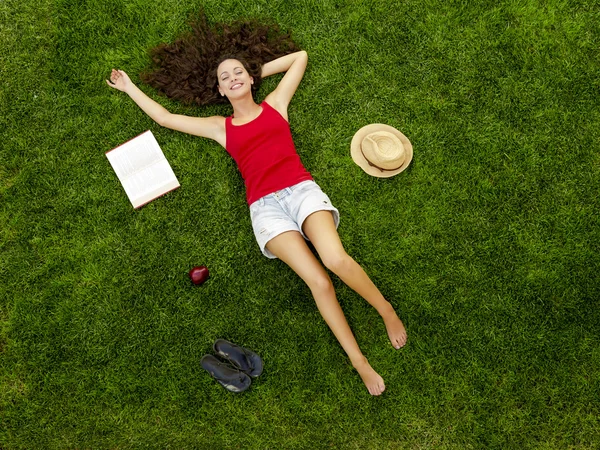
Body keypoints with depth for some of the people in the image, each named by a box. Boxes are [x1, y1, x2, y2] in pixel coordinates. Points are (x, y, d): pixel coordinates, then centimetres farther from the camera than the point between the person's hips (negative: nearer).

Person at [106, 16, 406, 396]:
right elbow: (165, 118, 24)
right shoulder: (221, 127, 19)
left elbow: (300, 57, 29)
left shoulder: (275, 103, 20)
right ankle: (360, 363, -12)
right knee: (318, 281, -21)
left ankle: (386, 309, -3)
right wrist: (129, 87, 32)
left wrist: (257, 71, 29)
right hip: (266, 207, 0)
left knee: (336, 259, -29)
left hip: (302, 190, 1)